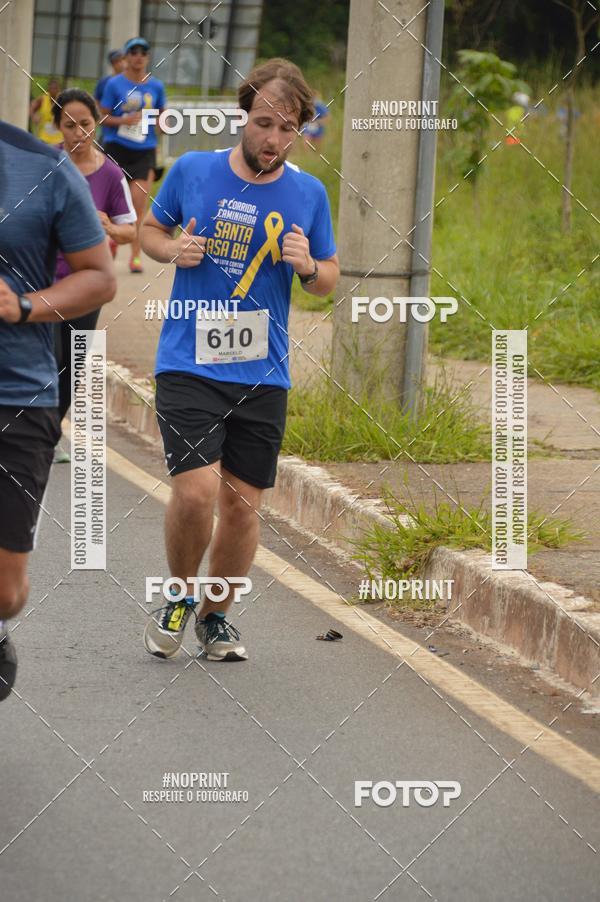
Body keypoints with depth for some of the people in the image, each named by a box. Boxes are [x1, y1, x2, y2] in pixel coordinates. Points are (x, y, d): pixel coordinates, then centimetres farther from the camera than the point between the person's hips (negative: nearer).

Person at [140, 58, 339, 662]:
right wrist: (173, 249, -7)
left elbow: (330, 278, 13)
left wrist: (308, 266, -10)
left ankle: (215, 616, 26)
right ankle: (178, 598, 11)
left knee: (242, 504, 5)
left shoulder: (308, 194, 3)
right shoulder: (192, 171, -1)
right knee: (196, 491, -16)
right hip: (188, 363, -2)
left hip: (262, 373, 2)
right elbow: (150, 228, 15)